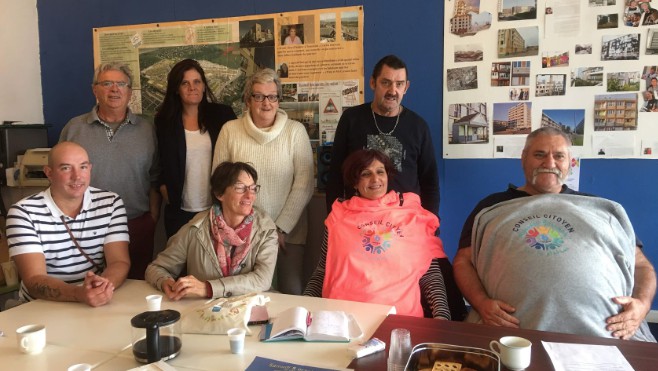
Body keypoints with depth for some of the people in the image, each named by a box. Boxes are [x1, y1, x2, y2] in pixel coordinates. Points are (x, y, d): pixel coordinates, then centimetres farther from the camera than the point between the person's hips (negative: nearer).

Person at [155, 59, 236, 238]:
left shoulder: (222, 114, 0)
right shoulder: (164, 121, 3)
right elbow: (158, 163, 11)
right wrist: (165, 191, 0)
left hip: (218, 208, -1)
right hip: (180, 210, 1)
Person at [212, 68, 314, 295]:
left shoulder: (295, 131, -4)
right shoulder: (230, 130, -1)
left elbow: (304, 184, -7)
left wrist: (281, 228, -10)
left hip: (288, 233, -1)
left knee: (292, 294, 3)